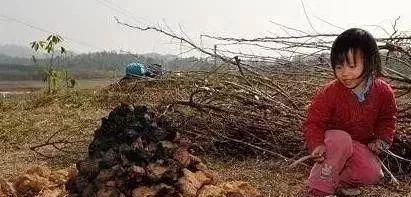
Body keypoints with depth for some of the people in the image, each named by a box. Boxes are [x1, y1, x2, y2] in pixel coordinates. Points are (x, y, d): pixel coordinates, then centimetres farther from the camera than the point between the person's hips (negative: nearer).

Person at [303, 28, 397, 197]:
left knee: (372, 175, -21)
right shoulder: (328, 93, -24)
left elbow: (387, 118, 7)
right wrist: (316, 145, -38)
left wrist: (382, 139, -8)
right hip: (331, 140, -3)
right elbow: (313, 123, -21)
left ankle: (341, 180, 9)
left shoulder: (383, 91, -12)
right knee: (341, 140, -37)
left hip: (360, 145, 3)